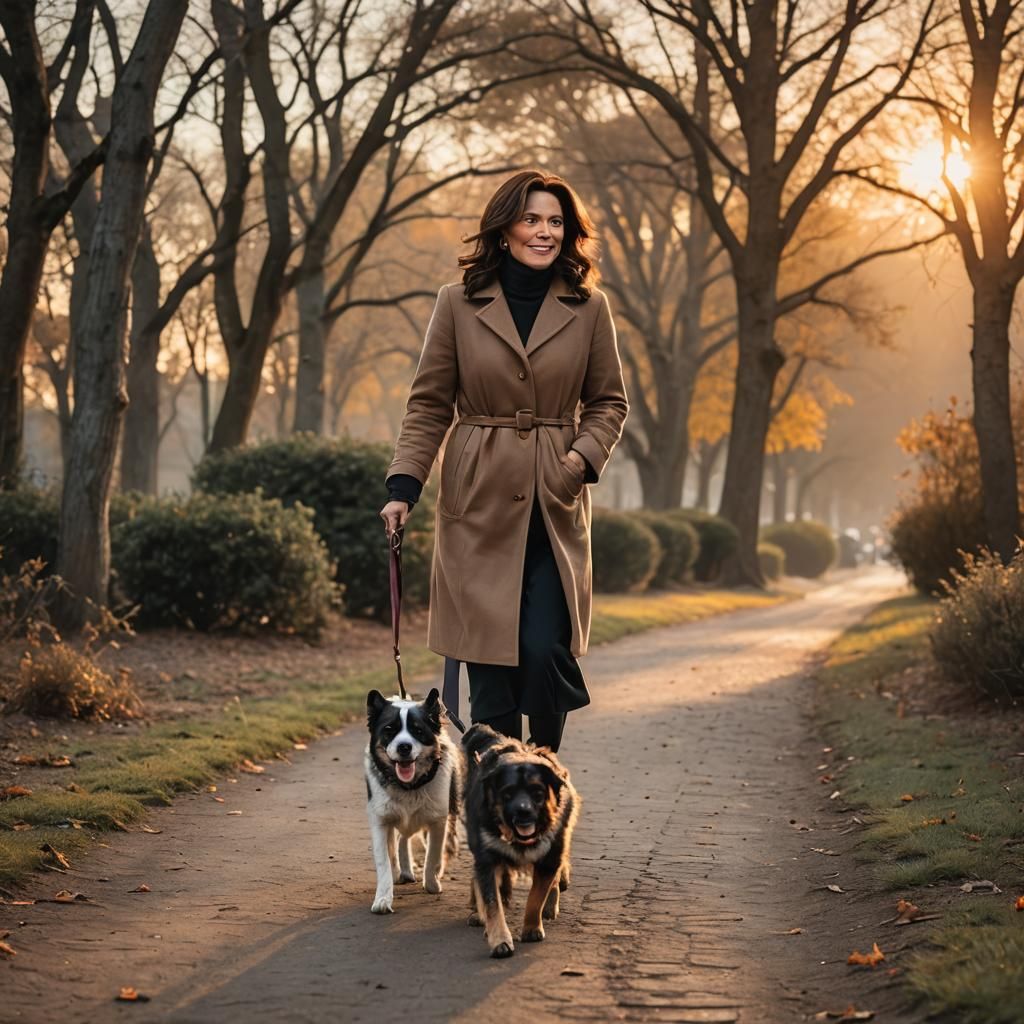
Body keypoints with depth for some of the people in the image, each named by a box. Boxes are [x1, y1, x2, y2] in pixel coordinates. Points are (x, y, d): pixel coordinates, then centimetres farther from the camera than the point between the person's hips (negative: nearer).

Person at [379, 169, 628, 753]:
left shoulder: (589, 308, 6)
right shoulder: (458, 303, 3)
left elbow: (609, 402, 12)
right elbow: (429, 405, 5)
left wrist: (585, 455, -7)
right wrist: (404, 486, -5)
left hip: (555, 507, 0)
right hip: (479, 506, 0)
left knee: (544, 650, -10)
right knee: (488, 661, 0)